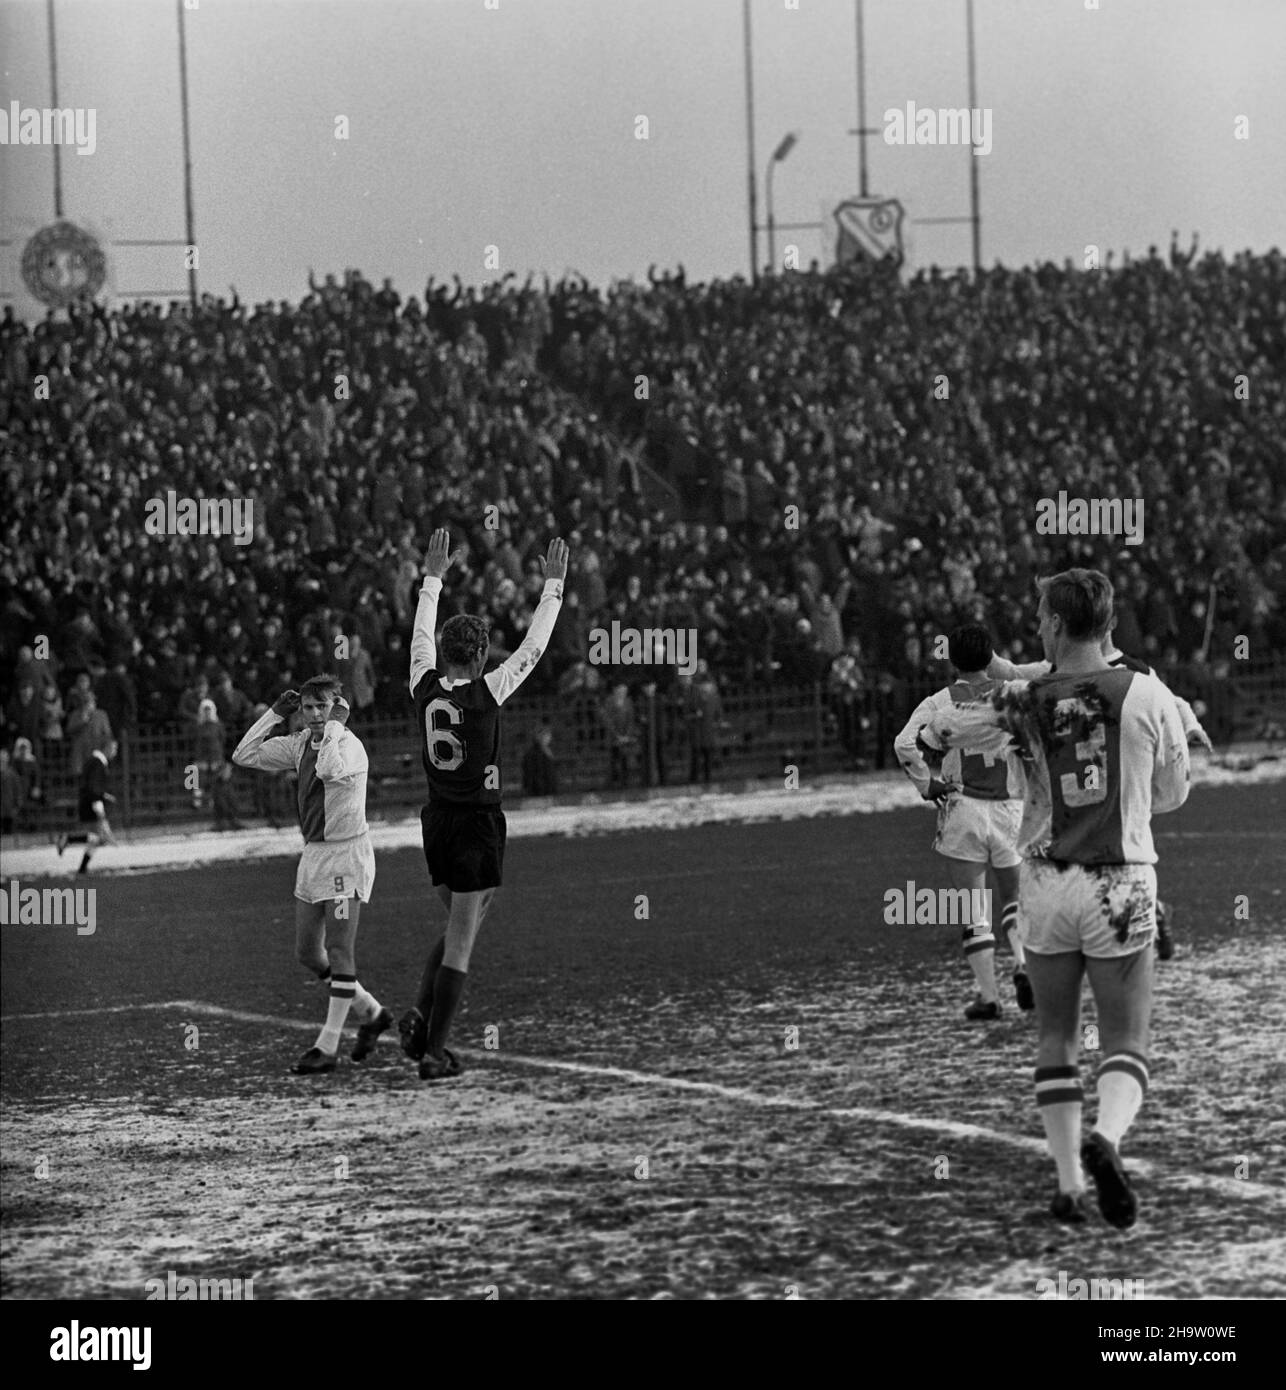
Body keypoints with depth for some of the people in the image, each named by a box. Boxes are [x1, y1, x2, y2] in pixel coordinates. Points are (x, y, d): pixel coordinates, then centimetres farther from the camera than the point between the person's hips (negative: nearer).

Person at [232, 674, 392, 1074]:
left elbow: (330, 770, -38)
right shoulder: (299, 744, 7)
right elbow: (244, 756, 7)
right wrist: (275, 714, 2)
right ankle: (371, 1012, 28)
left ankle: (327, 1047, -8)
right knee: (308, 954, 12)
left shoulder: (350, 745, -16)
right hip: (313, 854, 9)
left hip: (346, 854, -9)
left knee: (339, 952, -9)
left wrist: (335, 725, -27)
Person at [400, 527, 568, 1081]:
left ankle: (420, 1015, 5)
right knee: (461, 942, -2)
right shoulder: (485, 692, -14)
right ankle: (434, 1051, -4)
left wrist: (433, 578, 26)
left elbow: (421, 636, 16)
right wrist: (554, 586, 3)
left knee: (458, 926, 22)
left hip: (437, 822, 6)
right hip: (478, 824, -6)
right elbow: (533, 648, -6)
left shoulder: (425, 687, -2)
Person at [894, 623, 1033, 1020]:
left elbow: (905, 745, -16)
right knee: (1014, 897, 19)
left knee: (973, 910, 6)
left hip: (961, 810, -1)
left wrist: (926, 784, -5)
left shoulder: (938, 703, -1)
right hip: (1009, 808, 1)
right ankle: (1022, 963, -5)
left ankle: (987, 994, 2)